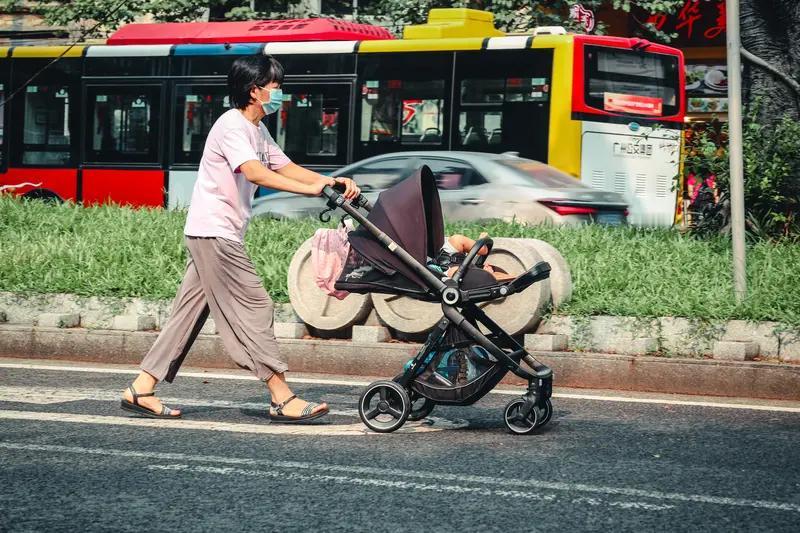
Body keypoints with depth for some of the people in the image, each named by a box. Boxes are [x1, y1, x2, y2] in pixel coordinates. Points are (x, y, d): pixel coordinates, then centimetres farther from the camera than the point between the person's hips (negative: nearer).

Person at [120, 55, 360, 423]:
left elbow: (286, 168, 18)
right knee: (254, 307, -9)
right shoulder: (232, 126, -15)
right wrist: (311, 189, -33)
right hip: (213, 231, -10)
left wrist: (331, 182, 3)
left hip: (221, 234, 10)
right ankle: (282, 399, -8)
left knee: (190, 313, 8)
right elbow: (255, 173, -28)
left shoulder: (257, 130, 17)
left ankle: (141, 390, 9)